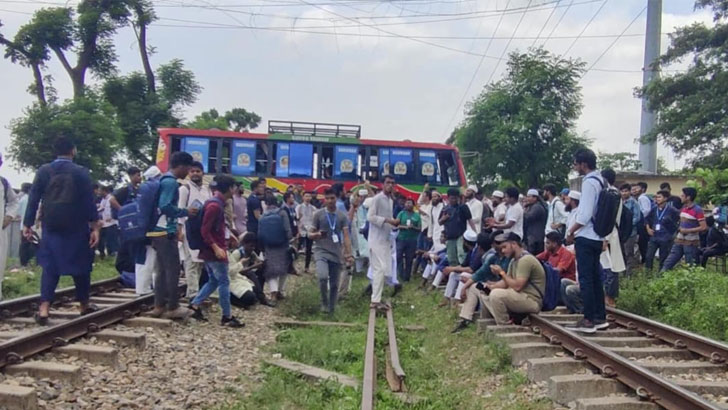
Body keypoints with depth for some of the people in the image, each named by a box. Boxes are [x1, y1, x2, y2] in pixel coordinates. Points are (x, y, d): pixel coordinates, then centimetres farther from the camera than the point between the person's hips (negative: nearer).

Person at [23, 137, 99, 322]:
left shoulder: (43, 171, 1)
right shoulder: (81, 172, -6)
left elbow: (33, 199, 1)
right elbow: (89, 201, -7)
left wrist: (27, 224, 7)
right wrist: (95, 227, -4)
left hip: (51, 226, 2)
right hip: (76, 227, -2)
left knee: (50, 266, 6)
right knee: (80, 265, 11)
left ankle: (44, 309, -5)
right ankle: (84, 304, 22)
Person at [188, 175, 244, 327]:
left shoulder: (216, 203, 13)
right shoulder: (215, 205, -19)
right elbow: (205, 231, -23)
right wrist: (216, 248, -26)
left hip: (210, 250, 10)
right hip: (214, 251, -10)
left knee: (213, 281, 17)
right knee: (224, 282, -2)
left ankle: (195, 305, 17)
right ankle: (227, 317, 4)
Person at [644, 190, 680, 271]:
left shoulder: (671, 210, -10)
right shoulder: (654, 209, 7)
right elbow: (647, 219, 22)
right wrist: (648, 228, 10)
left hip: (665, 239, -4)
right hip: (654, 237, 4)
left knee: (663, 259, 6)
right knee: (648, 257, -3)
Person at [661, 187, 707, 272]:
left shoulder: (697, 210, -15)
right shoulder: (683, 207, 8)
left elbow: (704, 227, -19)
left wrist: (687, 230, -18)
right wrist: (680, 228, 6)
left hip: (691, 242, -7)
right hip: (679, 240, 7)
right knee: (669, 261, 6)